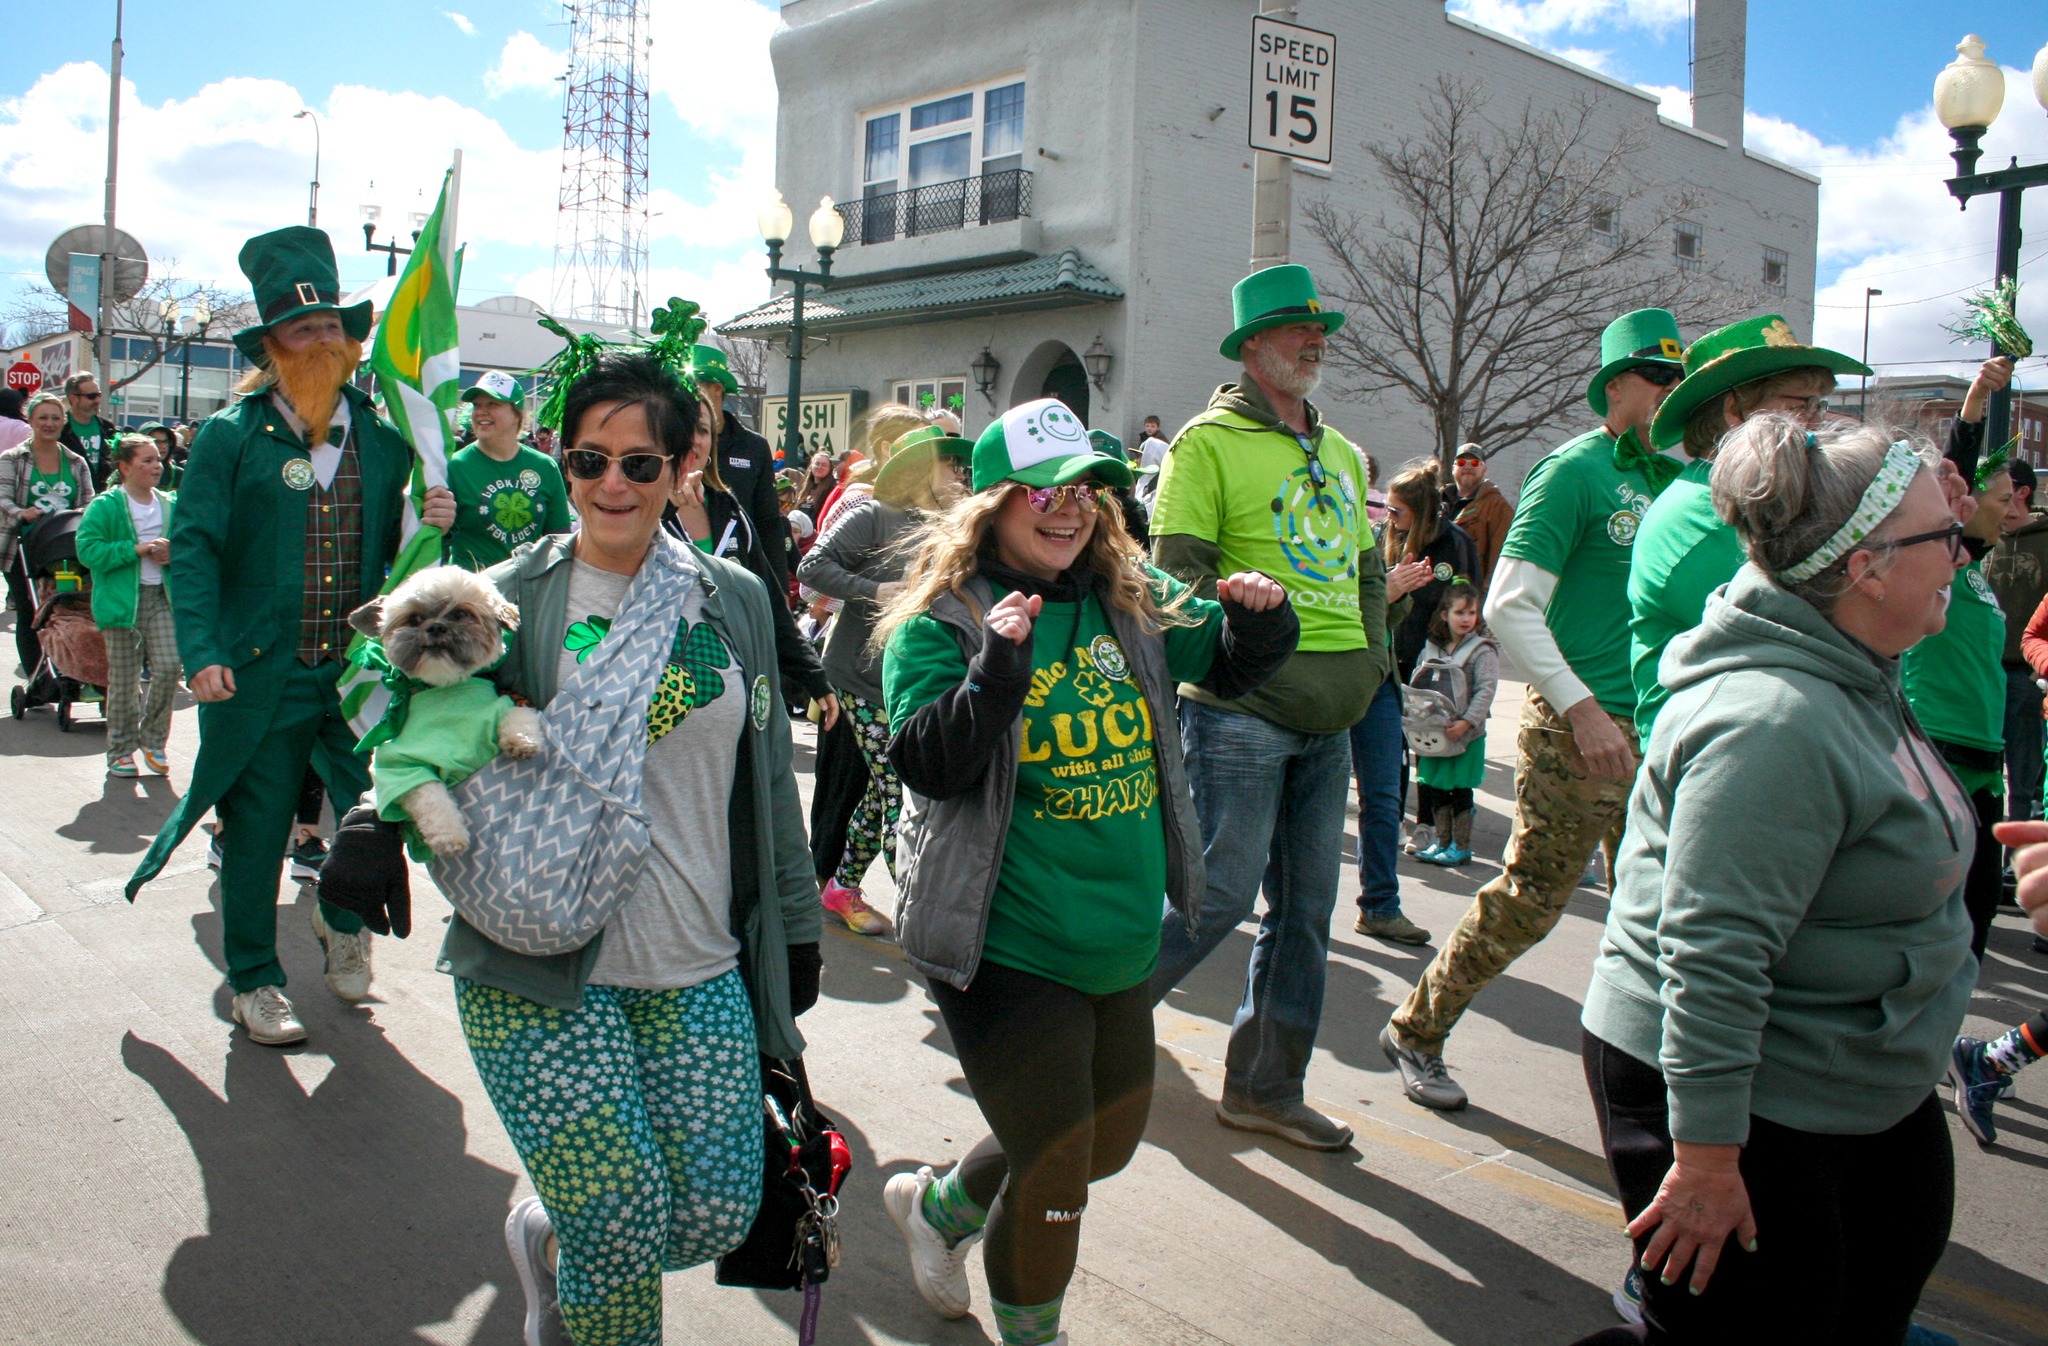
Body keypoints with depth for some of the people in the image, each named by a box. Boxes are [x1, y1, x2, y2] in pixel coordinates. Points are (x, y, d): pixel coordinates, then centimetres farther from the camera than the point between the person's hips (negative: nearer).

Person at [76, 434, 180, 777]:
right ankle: (121, 750, 15)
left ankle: (153, 740, 12)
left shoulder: (170, 505, 12)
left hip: (161, 597, 4)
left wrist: (172, 554, -3)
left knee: (169, 667, -7)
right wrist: (136, 549, -18)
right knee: (124, 678, 1)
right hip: (121, 600, -4)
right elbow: (88, 549, -12)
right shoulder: (105, 506, -3)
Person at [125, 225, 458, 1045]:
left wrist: (431, 524, -10)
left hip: (362, 673, 3)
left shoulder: (383, 438, 8)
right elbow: (194, 549, -7)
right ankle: (253, 981, 26)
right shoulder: (229, 437, -1)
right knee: (255, 834, 7)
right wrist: (202, 653, -18)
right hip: (260, 677, -2)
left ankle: (342, 919, 37)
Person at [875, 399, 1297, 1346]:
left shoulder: (1134, 603, 4)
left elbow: (1230, 664, 16)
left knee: (1109, 1140, 23)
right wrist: (999, 665, -38)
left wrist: (1263, 618, -6)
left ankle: (938, 1205, 49)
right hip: (1009, 953, -7)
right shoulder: (941, 620, -12)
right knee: (1056, 1180, 2)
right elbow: (929, 763, -23)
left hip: (1124, 944, 7)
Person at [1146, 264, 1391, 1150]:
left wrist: (1365, 653, 16)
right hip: (1242, 710, -7)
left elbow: (1367, 569, 26)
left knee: (1306, 908, 9)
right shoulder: (1211, 441, -4)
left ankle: (1266, 1088, 22)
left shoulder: (1341, 453, 18)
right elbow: (1179, 569, -11)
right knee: (1222, 890, -8)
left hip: (1330, 714, 7)